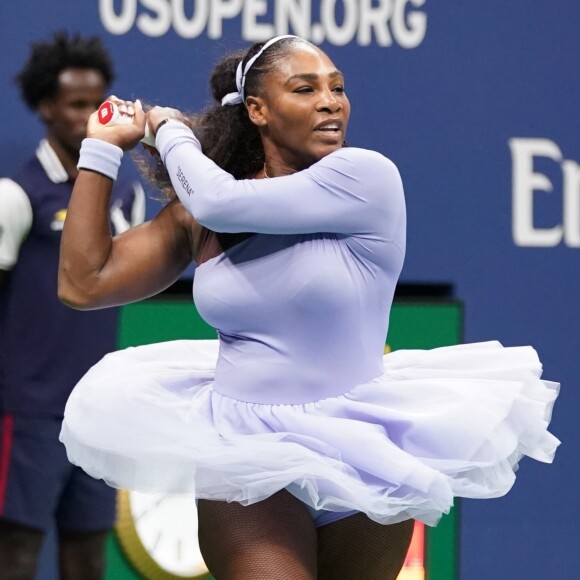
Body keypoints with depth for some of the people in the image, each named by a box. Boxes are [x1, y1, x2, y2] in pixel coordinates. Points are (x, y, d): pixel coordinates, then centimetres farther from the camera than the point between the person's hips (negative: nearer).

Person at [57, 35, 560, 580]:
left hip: (362, 452, -1)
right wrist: (101, 147, 6)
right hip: (246, 451, 1)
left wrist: (173, 131, -2)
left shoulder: (365, 175, -12)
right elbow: (84, 283, 3)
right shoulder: (196, 215, 1)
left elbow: (219, 200, -22)